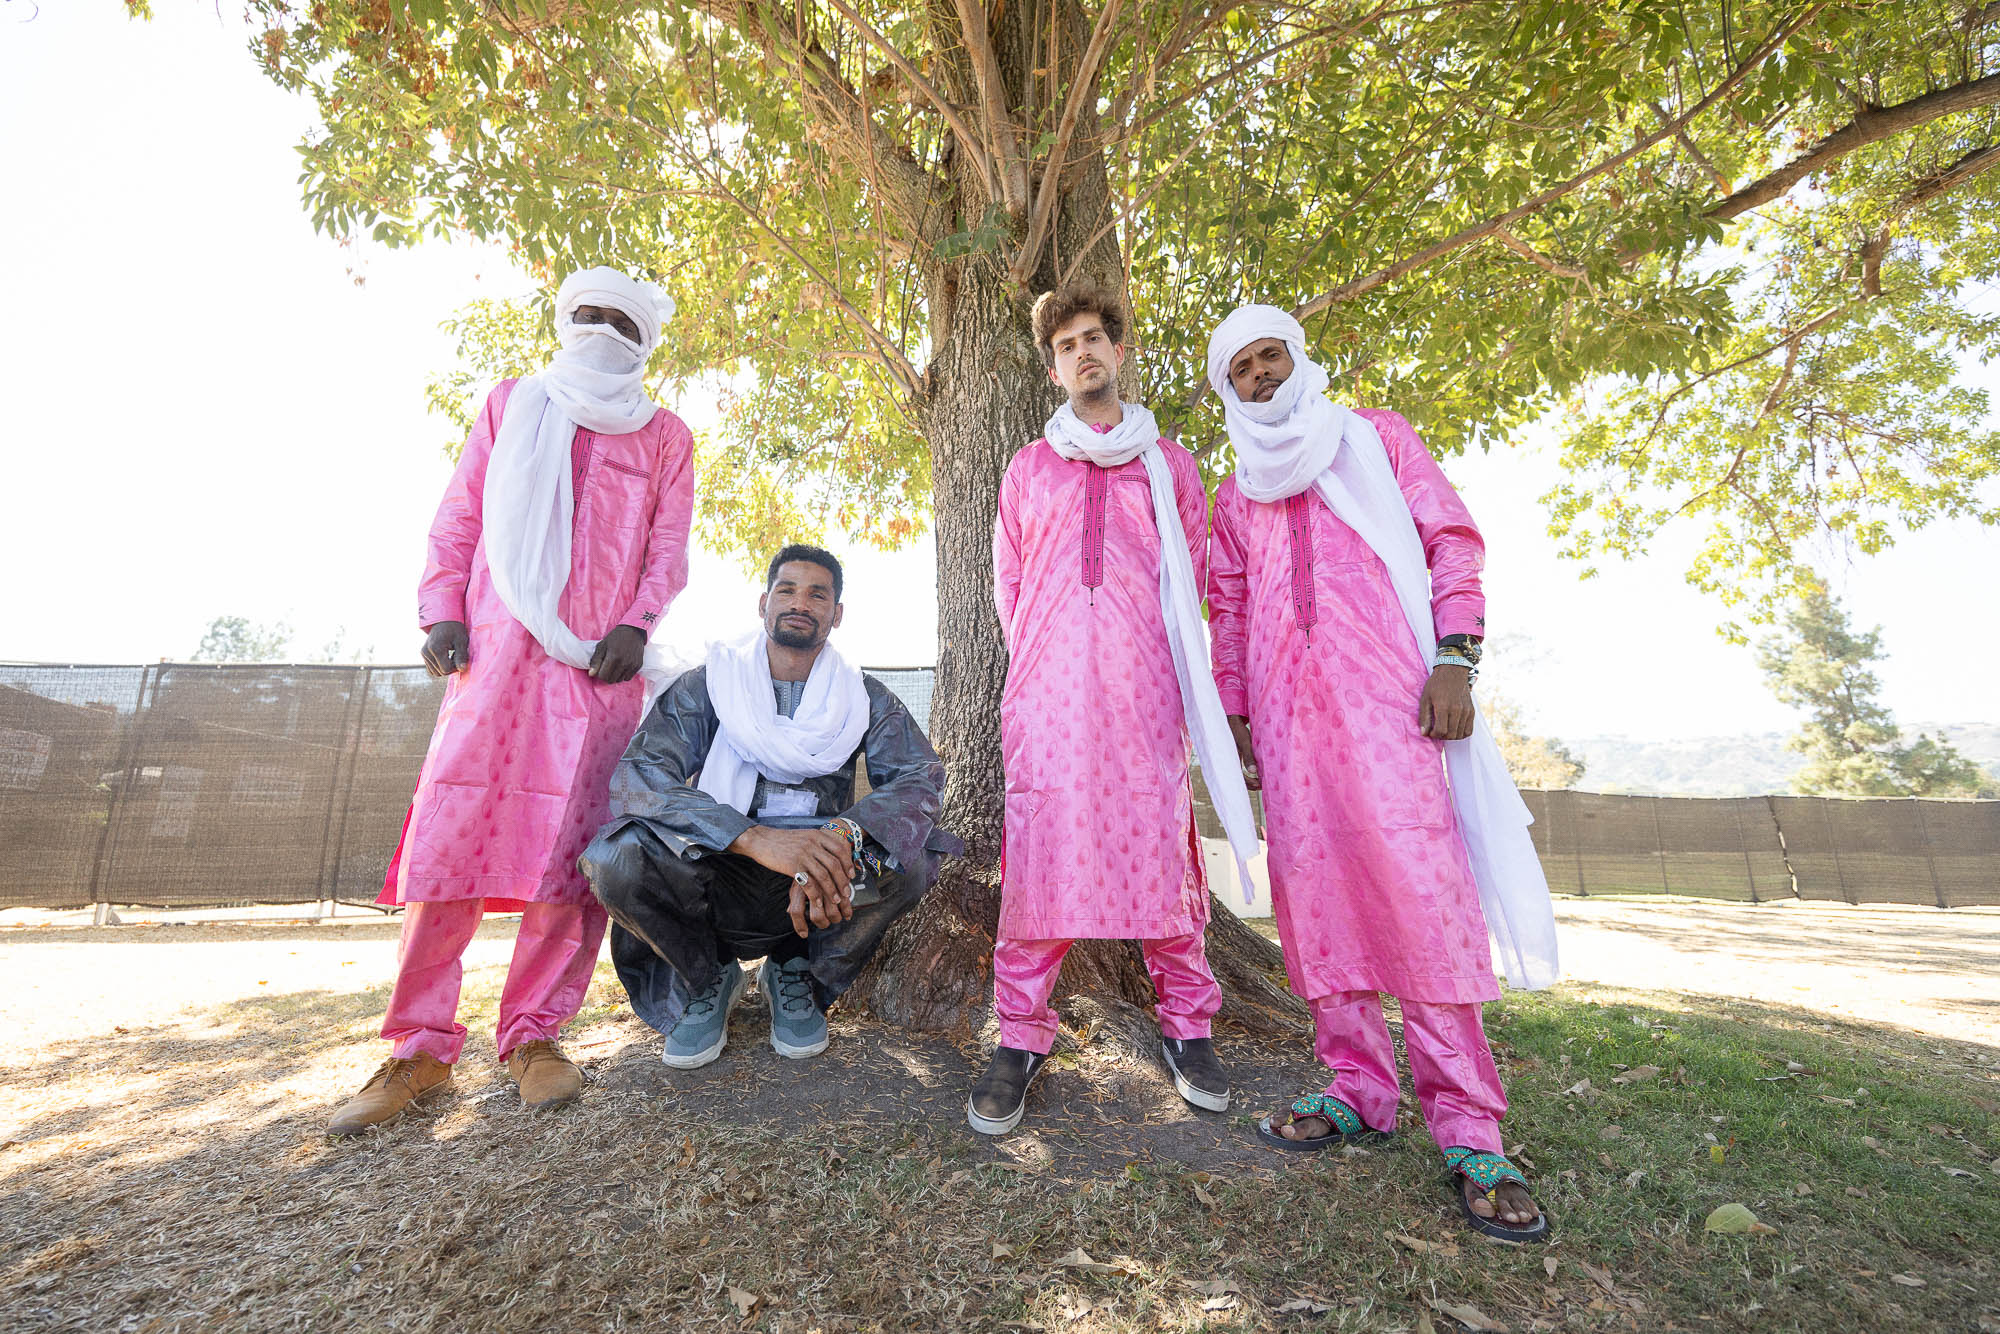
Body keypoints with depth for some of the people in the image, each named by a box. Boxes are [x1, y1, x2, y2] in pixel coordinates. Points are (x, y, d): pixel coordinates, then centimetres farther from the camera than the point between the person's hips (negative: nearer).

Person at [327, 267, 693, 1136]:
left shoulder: (664, 437, 17)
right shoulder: (510, 405, 21)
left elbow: (668, 550, 9)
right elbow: (458, 519, 15)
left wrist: (636, 625, -8)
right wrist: (442, 612, 2)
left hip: (600, 666, -1)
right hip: (497, 649, 1)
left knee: (570, 847, -3)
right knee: (447, 835, -4)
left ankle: (533, 1034, 9)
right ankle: (420, 1049, 7)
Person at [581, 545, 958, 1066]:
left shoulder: (865, 698, 1)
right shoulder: (708, 684, -3)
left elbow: (922, 776, -14)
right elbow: (637, 773, -19)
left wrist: (840, 836, -36)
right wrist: (756, 838, -36)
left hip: (817, 893, 1)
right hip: (718, 885, 0)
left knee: (910, 859, -26)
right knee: (618, 856, -28)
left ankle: (797, 975, 3)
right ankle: (706, 980, 5)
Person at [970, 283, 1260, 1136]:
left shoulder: (1167, 461, 19)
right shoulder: (1030, 466, 21)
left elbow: (1195, 569, 15)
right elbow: (1008, 576, 19)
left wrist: (1146, 641, 8)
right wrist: (1041, 648, 9)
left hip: (1144, 680, 0)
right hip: (1048, 677, 0)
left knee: (1159, 837, -3)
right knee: (1040, 840, -8)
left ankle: (1185, 1023, 13)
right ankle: (1022, 1036, 2)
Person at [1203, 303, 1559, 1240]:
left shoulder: (1374, 435, 15)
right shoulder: (1235, 495, 23)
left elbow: (1451, 536, 5)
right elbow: (1226, 611, 22)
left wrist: (1454, 657, -8)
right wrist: (1234, 715, 13)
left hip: (1385, 689, -3)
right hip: (1286, 709, 4)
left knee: (1420, 887, -11)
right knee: (1315, 890, 0)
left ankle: (1467, 1128, -3)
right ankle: (1358, 1091, 12)